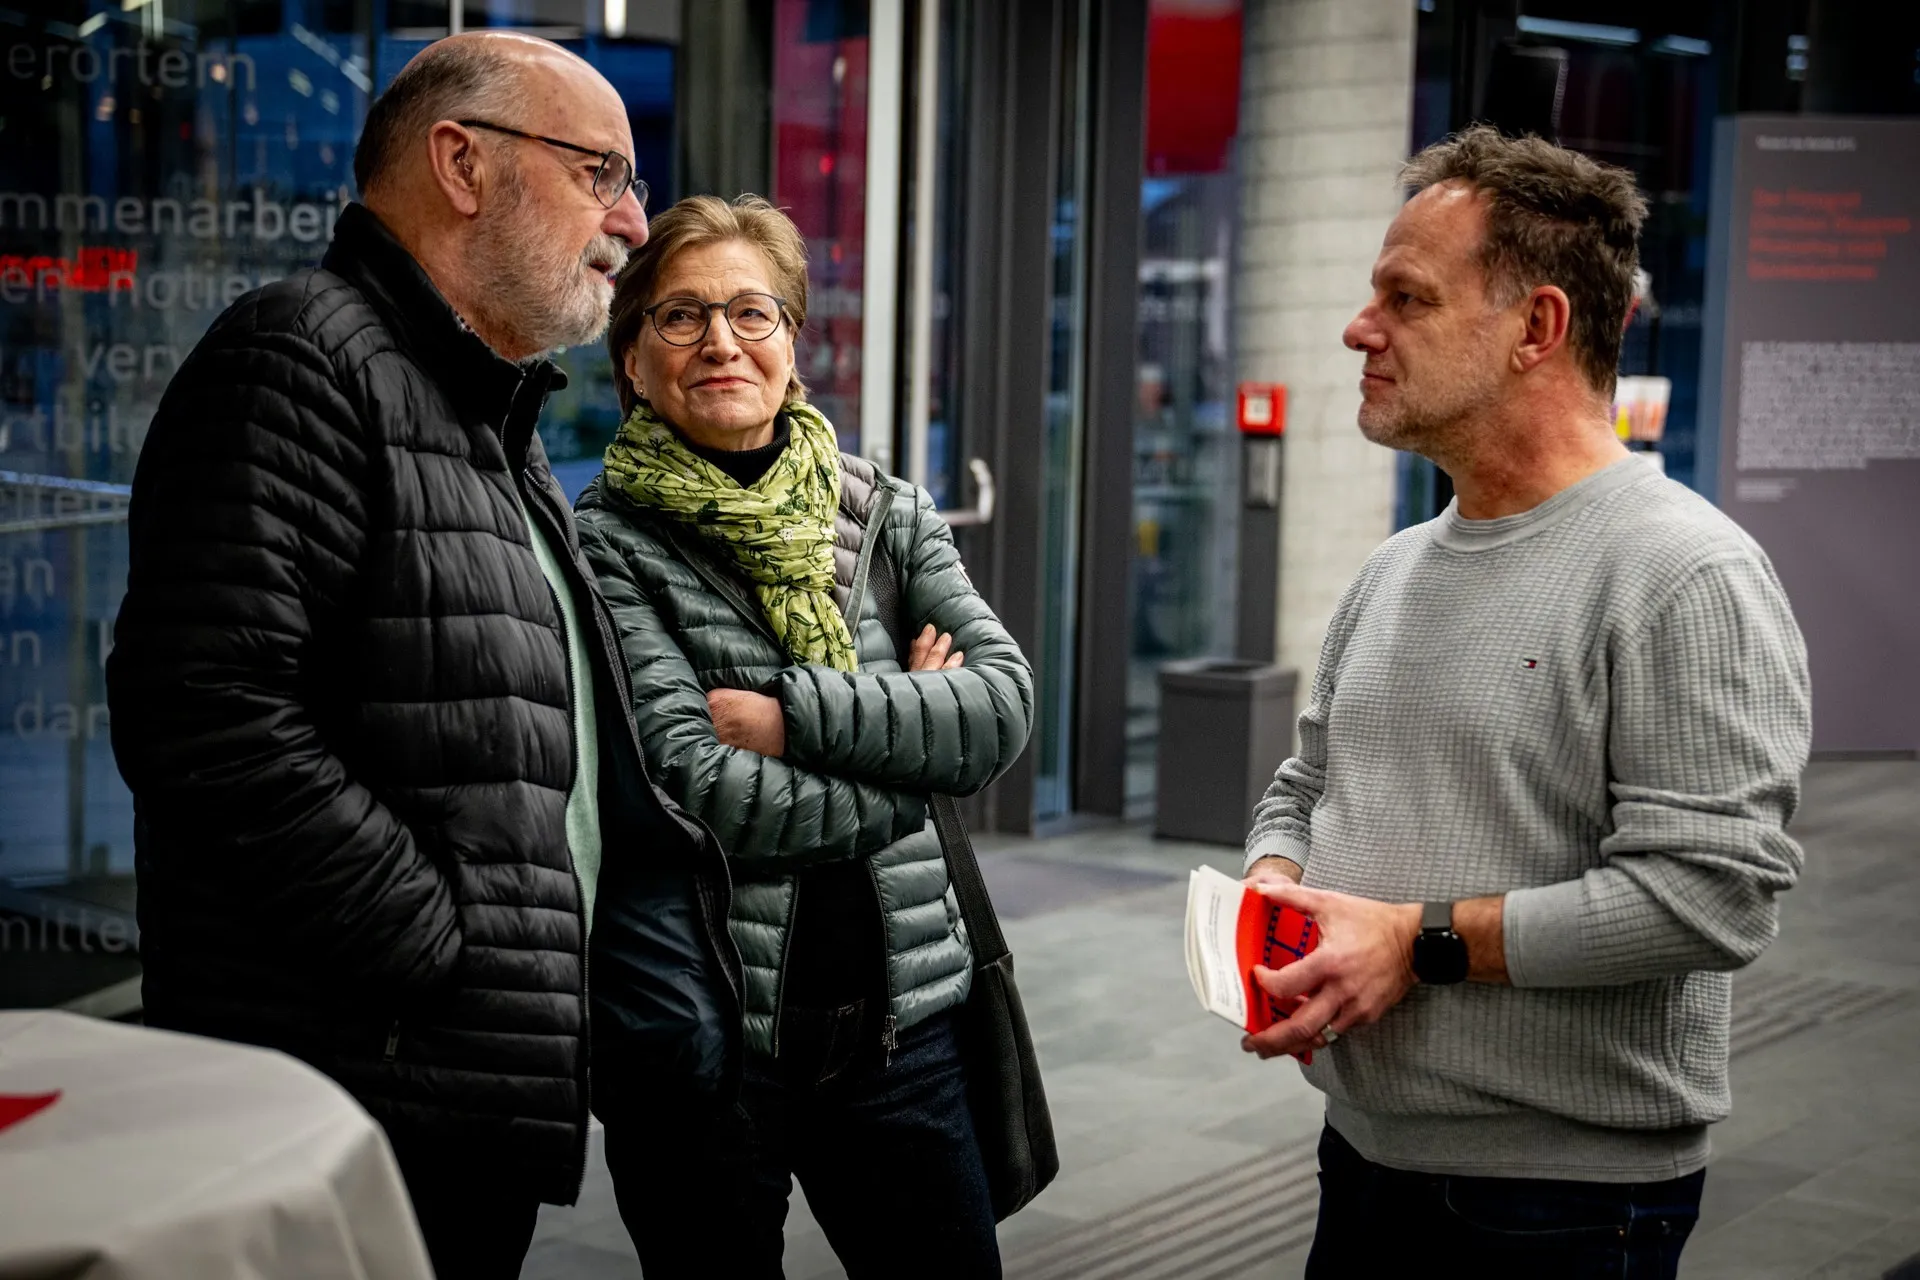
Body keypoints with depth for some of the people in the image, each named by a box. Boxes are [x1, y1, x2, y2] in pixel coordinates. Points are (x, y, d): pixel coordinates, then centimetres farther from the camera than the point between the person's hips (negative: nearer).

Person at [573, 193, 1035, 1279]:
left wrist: (797, 713, -15)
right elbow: (690, 783, -16)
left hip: (897, 1014, 4)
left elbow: (1006, 705, -5)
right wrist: (912, 753, -9)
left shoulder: (888, 515, 7)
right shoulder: (609, 543, -5)